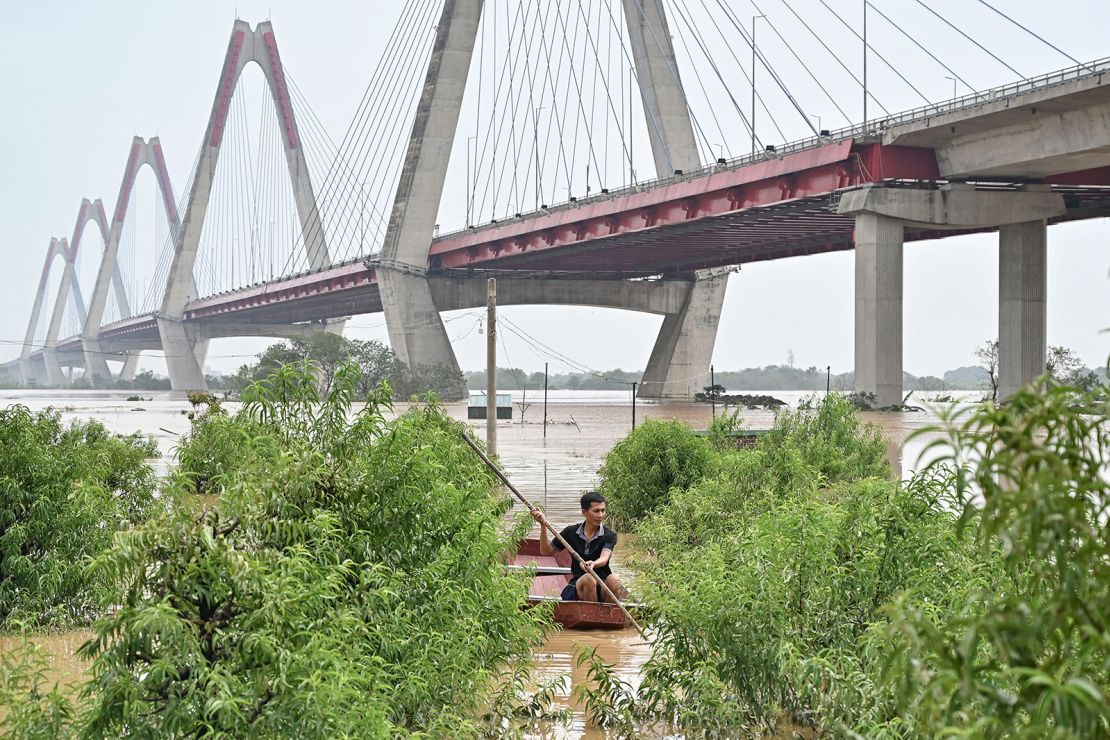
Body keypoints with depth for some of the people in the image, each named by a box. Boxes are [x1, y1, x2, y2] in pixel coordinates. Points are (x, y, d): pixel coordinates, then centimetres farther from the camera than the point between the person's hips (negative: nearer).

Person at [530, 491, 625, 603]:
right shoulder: (571, 532, 5)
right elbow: (546, 551, 9)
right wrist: (543, 525, -4)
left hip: (602, 586, 0)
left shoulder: (609, 536, -1)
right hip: (578, 585, 0)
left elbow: (604, 559, -19)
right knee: (588, 578, -34)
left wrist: (593, 564, -44)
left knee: (614, 579, -33)